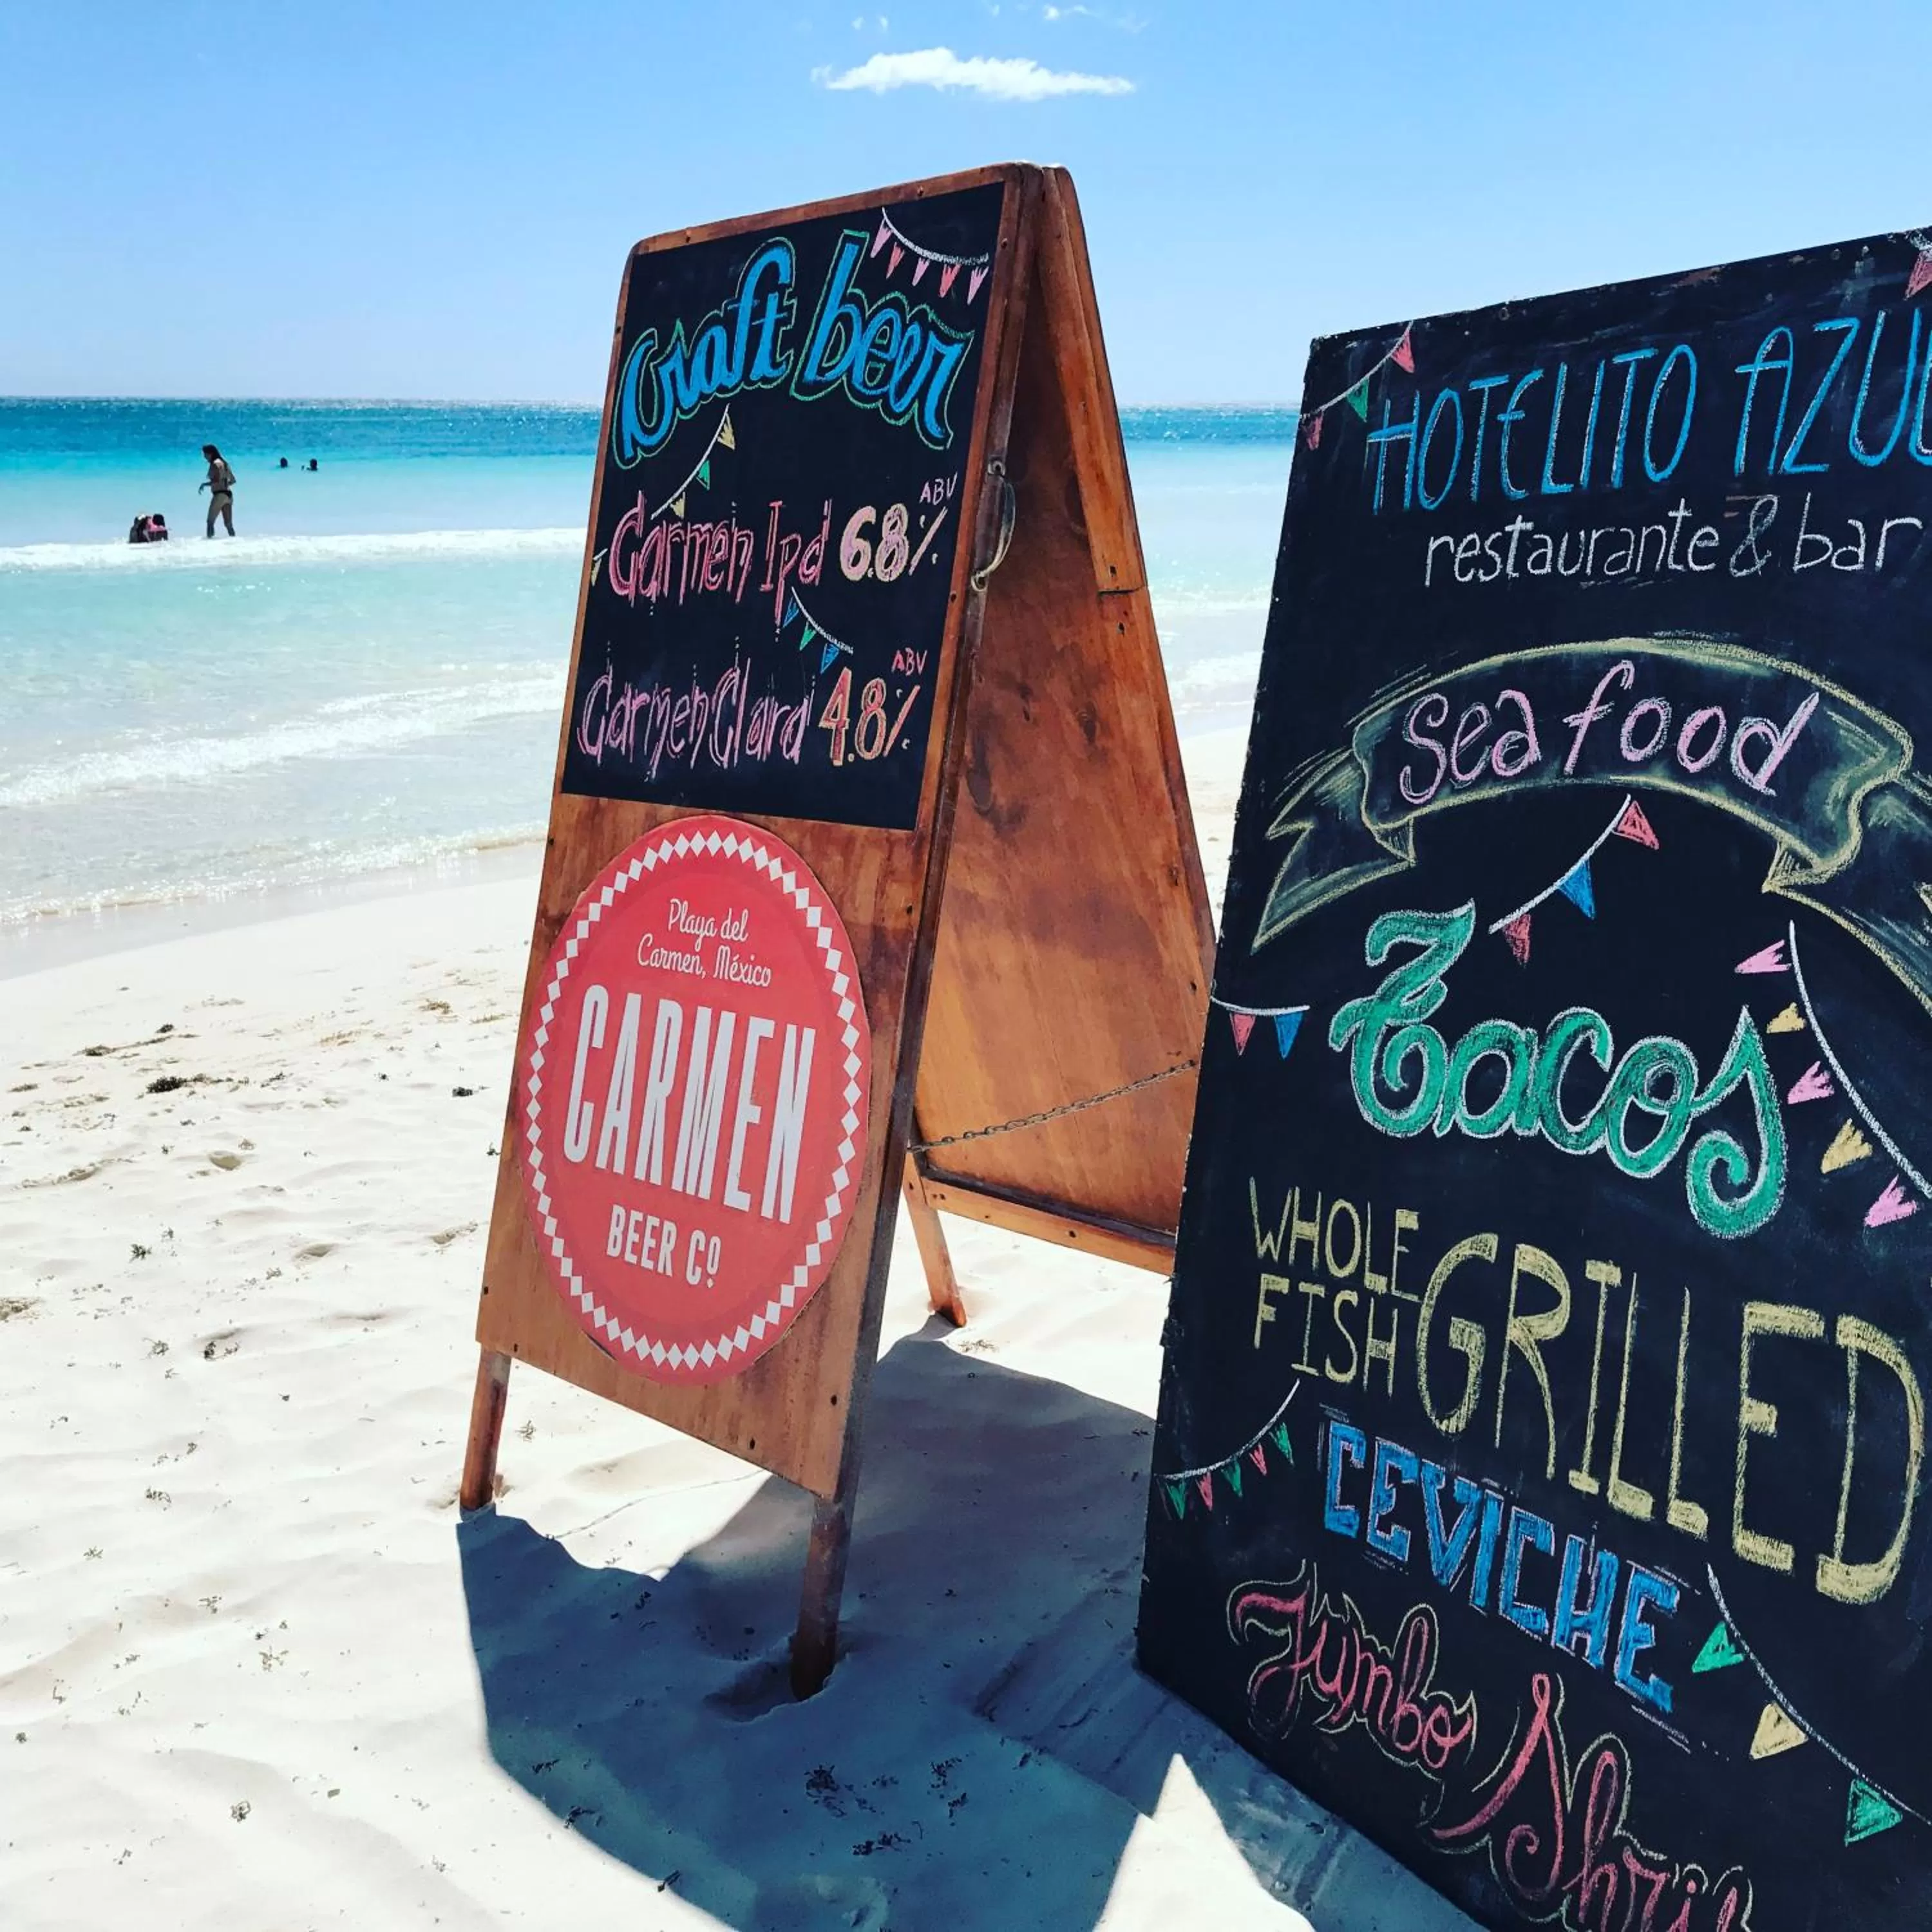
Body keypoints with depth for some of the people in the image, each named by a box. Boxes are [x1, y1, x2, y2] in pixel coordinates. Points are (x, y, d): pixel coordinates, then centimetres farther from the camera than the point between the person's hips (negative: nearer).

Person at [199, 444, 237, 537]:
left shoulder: (215, 464, -8)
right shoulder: (223, 463, 17)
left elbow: (217, 480, -18)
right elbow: (233, 480, 21)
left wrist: (204, 485, -5)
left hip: (220, 494, -9)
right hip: (228, 494, 9)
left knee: (210, 522, -8)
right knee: (229, 524, 8)